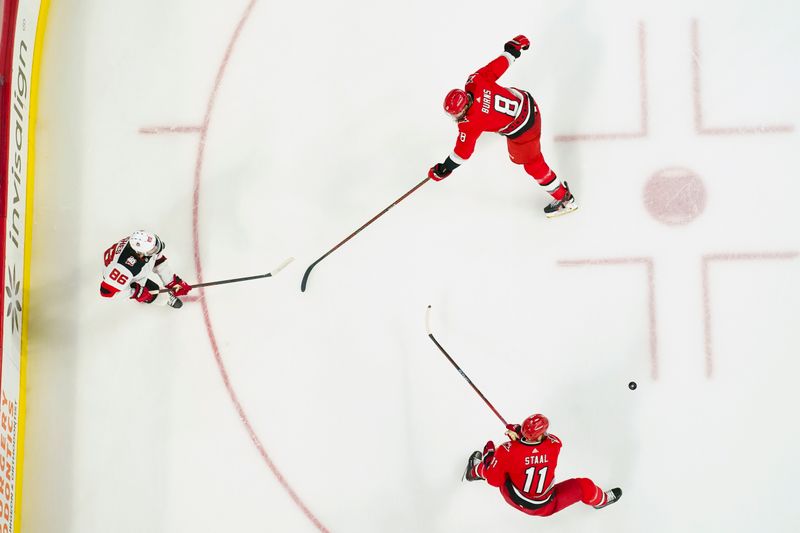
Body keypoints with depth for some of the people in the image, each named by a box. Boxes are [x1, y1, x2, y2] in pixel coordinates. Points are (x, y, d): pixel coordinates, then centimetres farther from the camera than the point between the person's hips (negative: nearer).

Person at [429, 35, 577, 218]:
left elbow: (463, 151, -20)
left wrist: (445, 169, -8)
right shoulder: (475, 80, -17)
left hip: (522, 129, -7)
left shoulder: (470, 124, -29)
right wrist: (513, 47, 10)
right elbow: (499, 65, -8)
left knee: (533, 164, 11)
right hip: (525, 101, 8)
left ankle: (564, 199, 21)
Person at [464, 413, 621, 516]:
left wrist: (489, 455, -2)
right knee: (584, 486, 14)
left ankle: (476, 471, 52)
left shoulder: (507, 451, -29)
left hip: (513, 499, 1)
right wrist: (518, 431, -13)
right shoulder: (555, 445, -26)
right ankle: (601, 500, 47)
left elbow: (494, 480, -17)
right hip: (545, 508, -1)